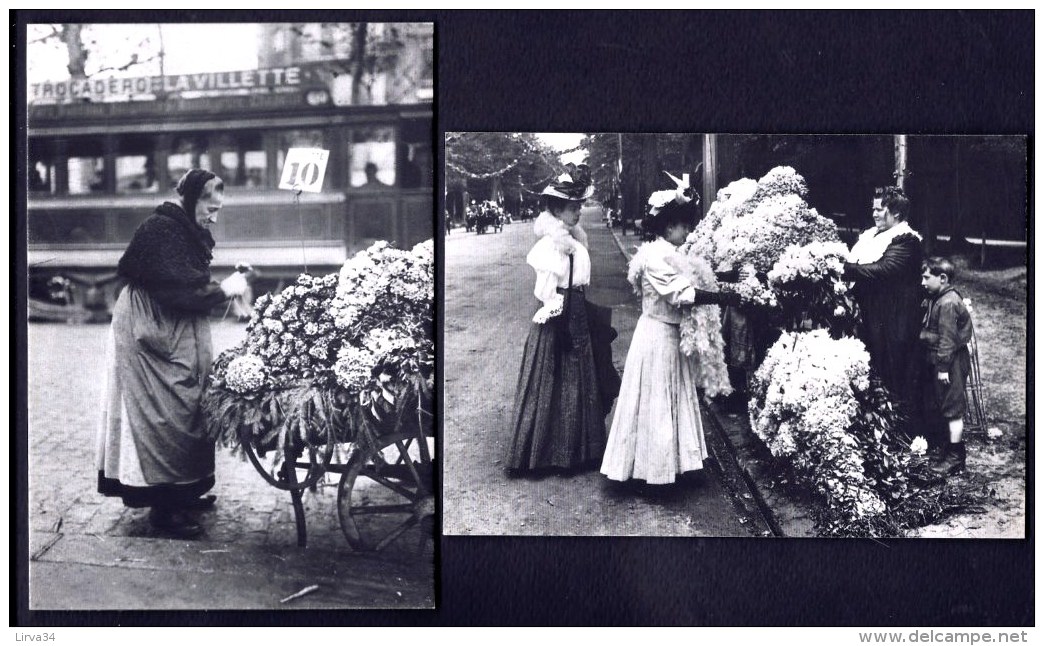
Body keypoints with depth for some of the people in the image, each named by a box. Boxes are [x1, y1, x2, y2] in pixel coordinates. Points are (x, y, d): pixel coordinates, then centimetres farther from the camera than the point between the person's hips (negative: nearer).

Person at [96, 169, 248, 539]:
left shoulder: (186, 231, 11)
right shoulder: (160, 231, -18)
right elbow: (176, 290, -24)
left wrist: (225, 289, -1)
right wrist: (223, 291, -16)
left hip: (177, 337, 10)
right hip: (152, 338, -10)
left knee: (186, 410, 13)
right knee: (163, 415, -6)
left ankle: (182, 493, 23)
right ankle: (163, 508, 0)